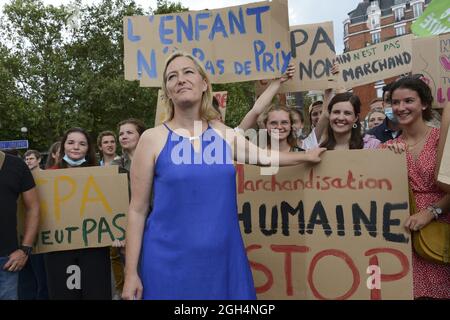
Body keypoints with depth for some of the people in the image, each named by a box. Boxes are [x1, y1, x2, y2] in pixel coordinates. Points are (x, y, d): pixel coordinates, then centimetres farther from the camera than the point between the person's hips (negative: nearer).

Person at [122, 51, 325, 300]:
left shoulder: (223, 132, 4)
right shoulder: (152, 139, -6)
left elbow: (265, 156, 21)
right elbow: (138, 209, -4)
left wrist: (306, 156, 32)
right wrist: (131, 273, -6)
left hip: (224, 256, 3)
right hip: (169, 261, -3)